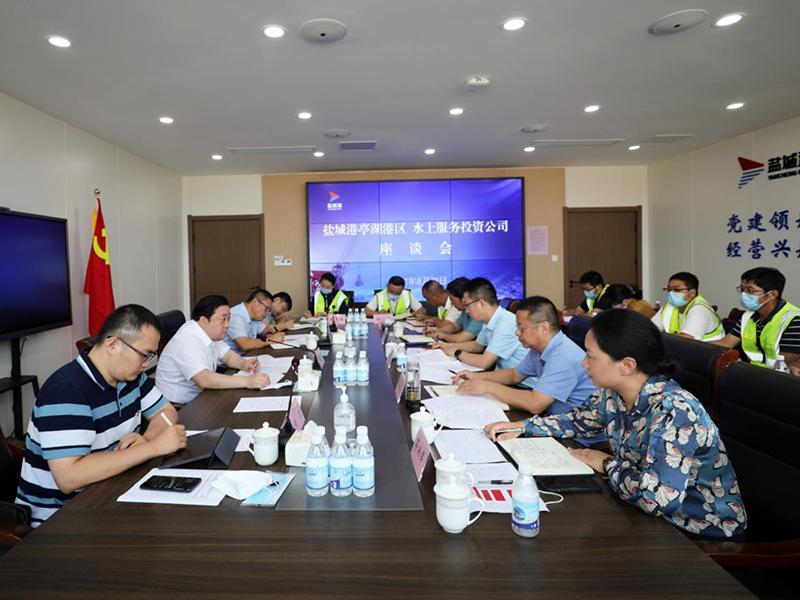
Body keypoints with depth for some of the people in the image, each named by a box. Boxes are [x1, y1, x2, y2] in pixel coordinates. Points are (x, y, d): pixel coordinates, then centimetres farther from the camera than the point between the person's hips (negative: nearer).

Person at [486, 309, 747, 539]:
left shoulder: (672, 412, -30)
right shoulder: (613, 393, -6)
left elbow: (659, 498, -39)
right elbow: (581, 419, 14)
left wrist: (607, 463, -22)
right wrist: (522, 426, 3)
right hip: (650, 515, 6)